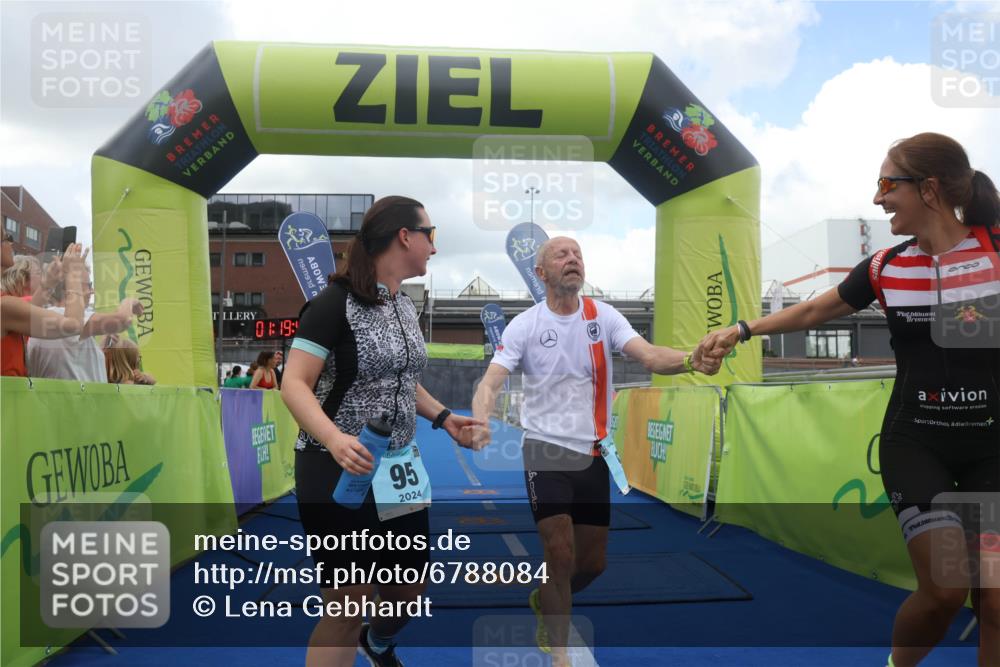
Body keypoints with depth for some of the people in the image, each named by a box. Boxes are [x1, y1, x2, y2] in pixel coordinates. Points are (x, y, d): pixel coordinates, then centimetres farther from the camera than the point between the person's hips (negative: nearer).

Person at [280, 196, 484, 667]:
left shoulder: (404, 306, 9)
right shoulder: (335, 303, -15)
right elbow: (294, 385, -20)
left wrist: (444, 419, 9)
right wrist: (334, 439, -37)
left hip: (399, 467, 8)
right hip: (338, 473, -8)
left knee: (410, 588, 19)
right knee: (348, 606, -1)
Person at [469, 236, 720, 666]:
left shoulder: (604, 316, -2)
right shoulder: (524, 325, -7)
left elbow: (649, 356, -17)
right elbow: (491, 382, -16)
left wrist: (689, 360, -39)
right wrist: (480, 421, -38)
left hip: (592, 453, 3)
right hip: (545, 449, -3)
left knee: (593, 562, 13)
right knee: (561, 554, -9)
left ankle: (544, 601, 44)